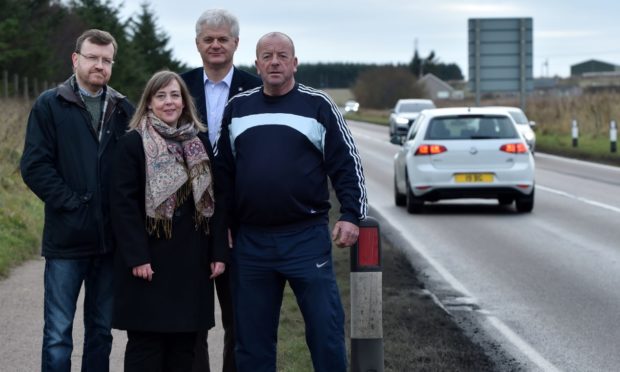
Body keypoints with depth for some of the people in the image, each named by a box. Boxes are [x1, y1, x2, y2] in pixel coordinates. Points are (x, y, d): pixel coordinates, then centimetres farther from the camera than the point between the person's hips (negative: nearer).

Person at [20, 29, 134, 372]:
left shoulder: (123, 110, 10)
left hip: (110, 240, 3)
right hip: (66, 238, -3)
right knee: (58, 334, -1)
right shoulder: (50, 105, 1)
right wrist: (71, 202, -11)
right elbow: (34, 166, -5)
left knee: (101, 331, 11)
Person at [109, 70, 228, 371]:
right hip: (149, 261, -4)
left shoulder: (201, 144, 11)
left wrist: (219, 252, 3)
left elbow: (214, 200, 11)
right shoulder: (132, 143, -4)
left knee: (184, 345, 8)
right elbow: (123, 203, -9)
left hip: (192, 261, 4)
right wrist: (136, 256, -15)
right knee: (146, 342, -1)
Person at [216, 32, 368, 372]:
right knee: (252, 338, 9)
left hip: (307, 239, -3)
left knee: (325, 330, -2)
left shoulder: (318, 105, 2)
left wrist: (350, 215, -8)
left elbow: (347, 164, 1)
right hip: (250, 241, 3)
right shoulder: (237, 108, 11)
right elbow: (223, 170, 15)